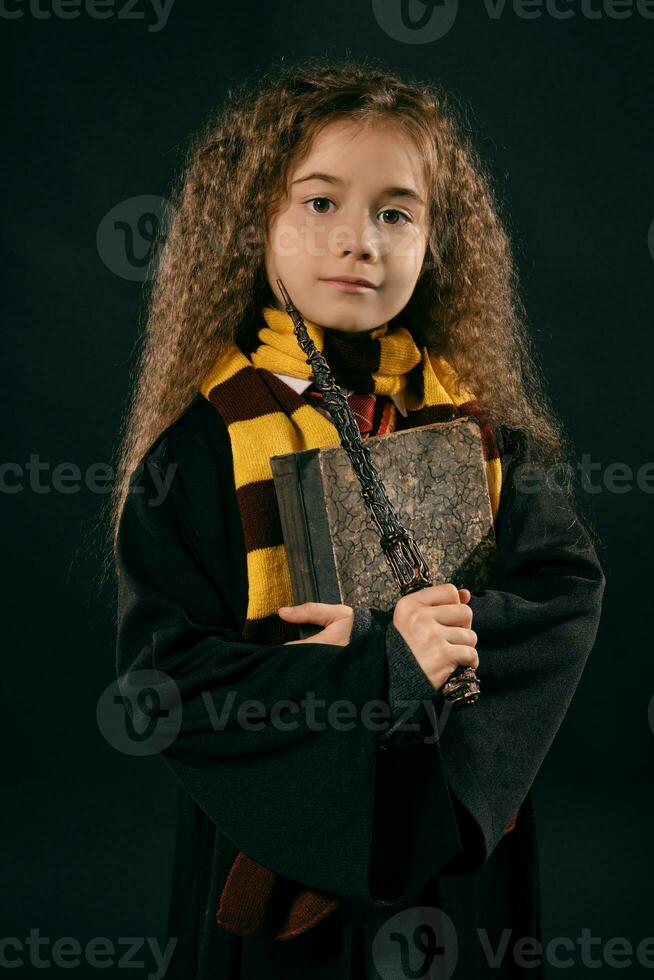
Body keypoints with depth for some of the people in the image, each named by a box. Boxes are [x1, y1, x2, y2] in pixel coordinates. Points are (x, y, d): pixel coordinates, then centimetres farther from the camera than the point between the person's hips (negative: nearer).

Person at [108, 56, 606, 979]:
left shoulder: (482, 418, -1)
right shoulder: (206, 440, -11)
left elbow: (567, 588, -7)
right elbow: (163, 677, -15)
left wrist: (383, 636, -22)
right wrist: (383, 667, -26)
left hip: (459, 850, 3)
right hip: (276, 857, -2)